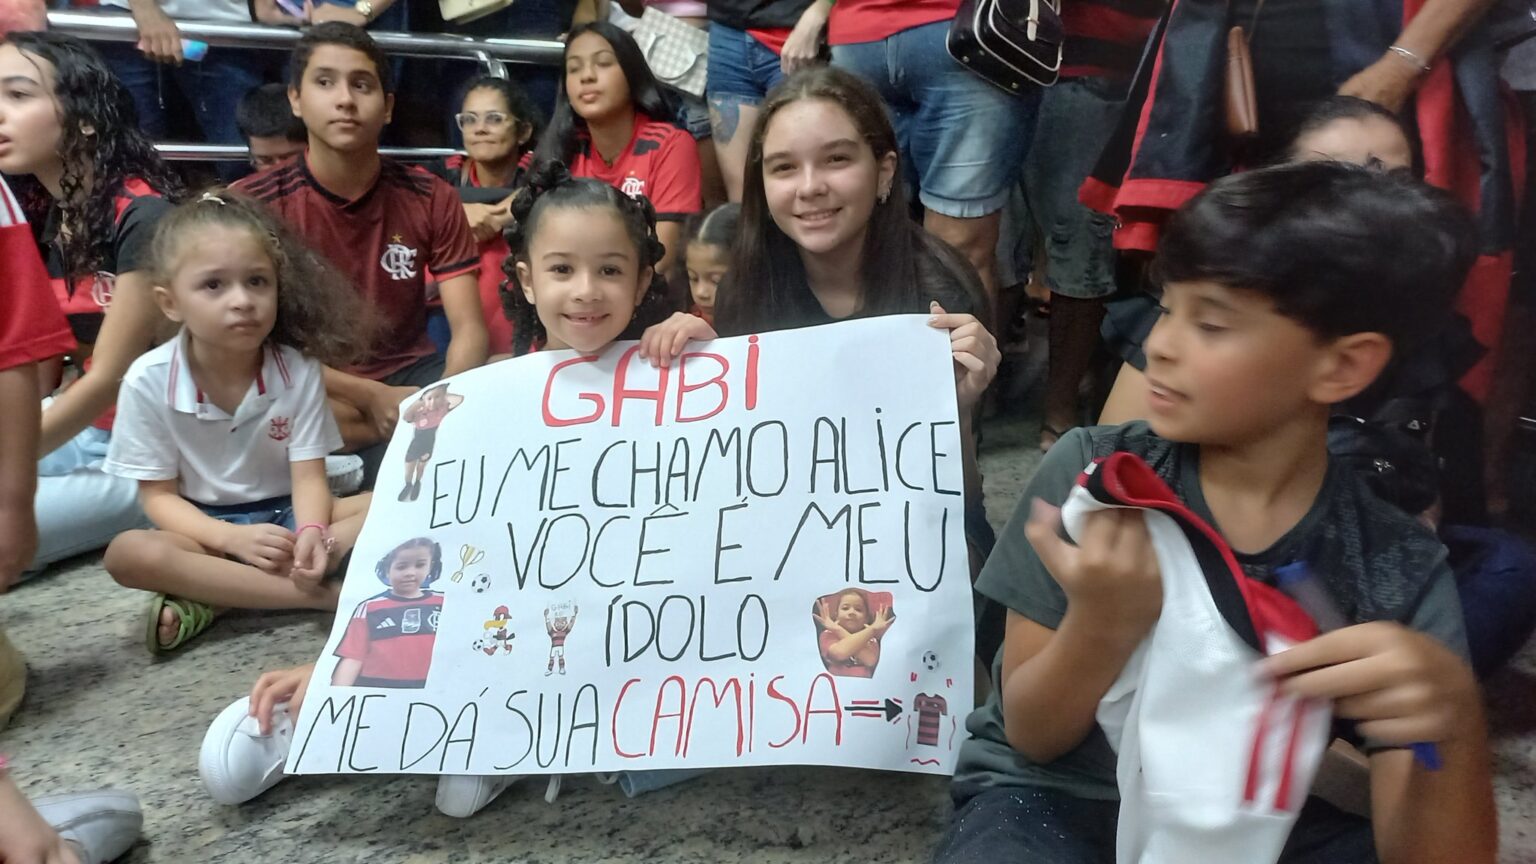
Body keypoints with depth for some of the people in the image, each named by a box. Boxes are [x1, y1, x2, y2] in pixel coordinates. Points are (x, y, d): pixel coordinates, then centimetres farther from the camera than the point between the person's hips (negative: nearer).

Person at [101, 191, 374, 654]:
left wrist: (311, 534, -36)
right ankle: (319, 595, -31)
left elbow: (309, 476, -12)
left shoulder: (299, 369, -11)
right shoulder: (148, 380, -13)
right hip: (207, 529, -1)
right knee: (129, 553, -33)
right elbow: (159, 495, -9)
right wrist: (232, 537, -28)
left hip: (286, 516, 2)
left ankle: (210, 600, -28)